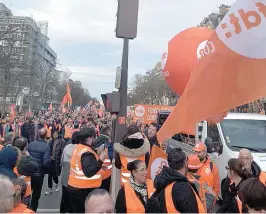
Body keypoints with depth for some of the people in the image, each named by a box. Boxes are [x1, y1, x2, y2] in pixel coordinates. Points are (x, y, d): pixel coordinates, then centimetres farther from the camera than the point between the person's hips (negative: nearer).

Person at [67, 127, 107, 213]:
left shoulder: (78, 147, 6)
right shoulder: (87, 152, -22)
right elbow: (89, 173, -30)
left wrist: (99, 164, 12)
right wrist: (101, 160, -32)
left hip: (73, 186, 8)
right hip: (84, 190, -8)